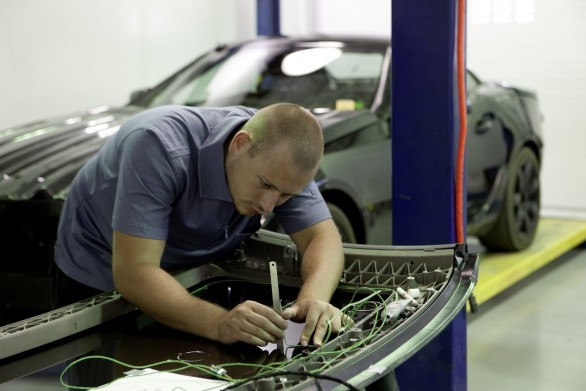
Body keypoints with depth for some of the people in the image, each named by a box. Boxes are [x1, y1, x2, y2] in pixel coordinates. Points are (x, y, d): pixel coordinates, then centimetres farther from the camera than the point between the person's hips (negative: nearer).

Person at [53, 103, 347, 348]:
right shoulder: (160, 147, -37)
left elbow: (323, 236, -19)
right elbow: (133, 274, -40)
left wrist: (313, 299, -40)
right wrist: (219, 324, -53)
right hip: (100, 279, -4)